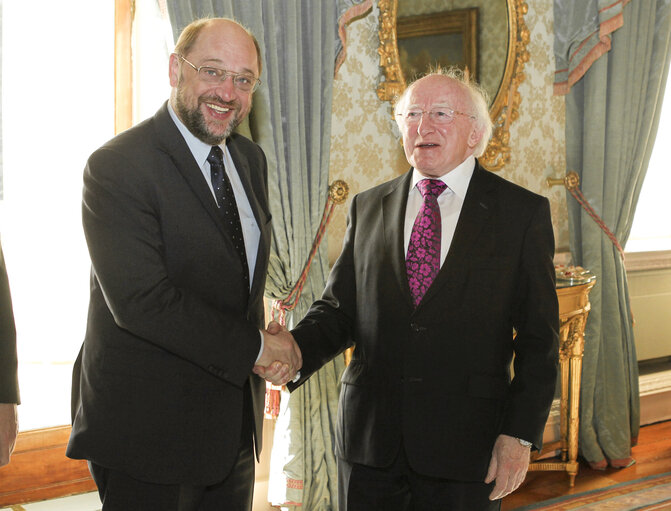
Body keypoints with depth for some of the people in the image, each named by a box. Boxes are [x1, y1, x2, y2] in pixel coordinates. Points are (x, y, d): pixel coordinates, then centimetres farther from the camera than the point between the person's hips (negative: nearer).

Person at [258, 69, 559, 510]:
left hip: (465, 446, -2)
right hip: (369, 440, 3)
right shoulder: (367, 208, 10)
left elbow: (539, 337, -2)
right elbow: (339, 306, 8)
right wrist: (295, 350, -12)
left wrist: (520, 434, -9)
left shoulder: (524, 212, -1)